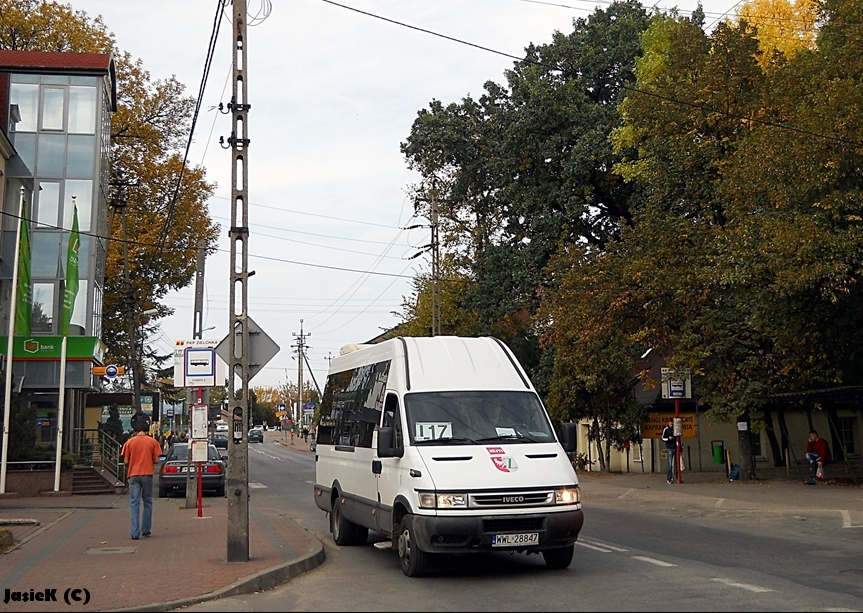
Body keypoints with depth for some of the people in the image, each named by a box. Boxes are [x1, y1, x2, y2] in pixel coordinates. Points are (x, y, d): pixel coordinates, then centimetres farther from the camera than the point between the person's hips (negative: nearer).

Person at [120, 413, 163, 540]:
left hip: (133, 475, 0)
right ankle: (146, 530, 17)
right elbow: (156, 460, -2)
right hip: (147, 474, 0)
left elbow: (125, 461, -2)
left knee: (135, 503, 1)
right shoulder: (152, 441, -1)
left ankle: (135, 532, -6)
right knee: (147, 502, 13)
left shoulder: (129, 442, -2)